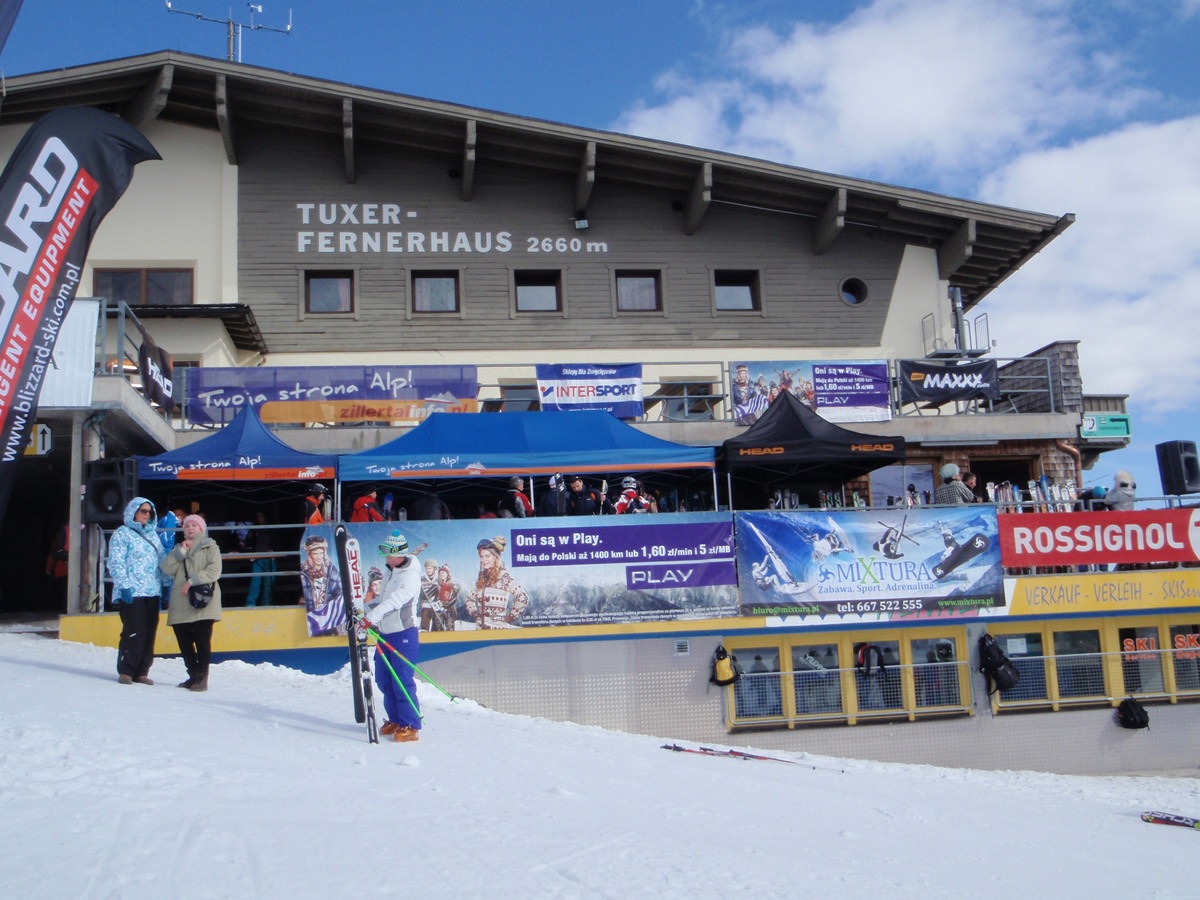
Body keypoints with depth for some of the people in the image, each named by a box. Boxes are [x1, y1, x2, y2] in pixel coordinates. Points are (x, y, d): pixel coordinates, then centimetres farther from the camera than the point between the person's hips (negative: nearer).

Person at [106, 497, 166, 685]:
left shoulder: (152, 535, 20)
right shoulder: (122, 534, 1)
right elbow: (116, 563, -7)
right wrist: (124, 586, -15)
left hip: (152, 592, 6)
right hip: (132, 592, -6)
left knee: (149, 633, 4)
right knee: (134, 632, -9)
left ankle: (142, 671, 11)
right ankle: (126, 671, 1)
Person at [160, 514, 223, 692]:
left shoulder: (210, 546, 7)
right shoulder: (178, 548, 24)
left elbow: (214, 570, -7)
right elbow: (167, 569, 8)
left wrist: (192, 581, -15)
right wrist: (181, 552, -1)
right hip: (181, 605, 5)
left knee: (202, 640, -8)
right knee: (184, 641, 7)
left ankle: (202, 678, -4)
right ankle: (193, 675, 19)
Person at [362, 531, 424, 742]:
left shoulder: (410, 575, -13)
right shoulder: (389, 573, 15)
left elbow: (395, 600, -27)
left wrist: (372, 616, -36)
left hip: (404, 633, -8)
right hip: (385, 633, 9)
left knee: (402, 681, -9)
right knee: (384, 680, 10)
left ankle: (410, 726, -2)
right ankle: (395, 720, 23)